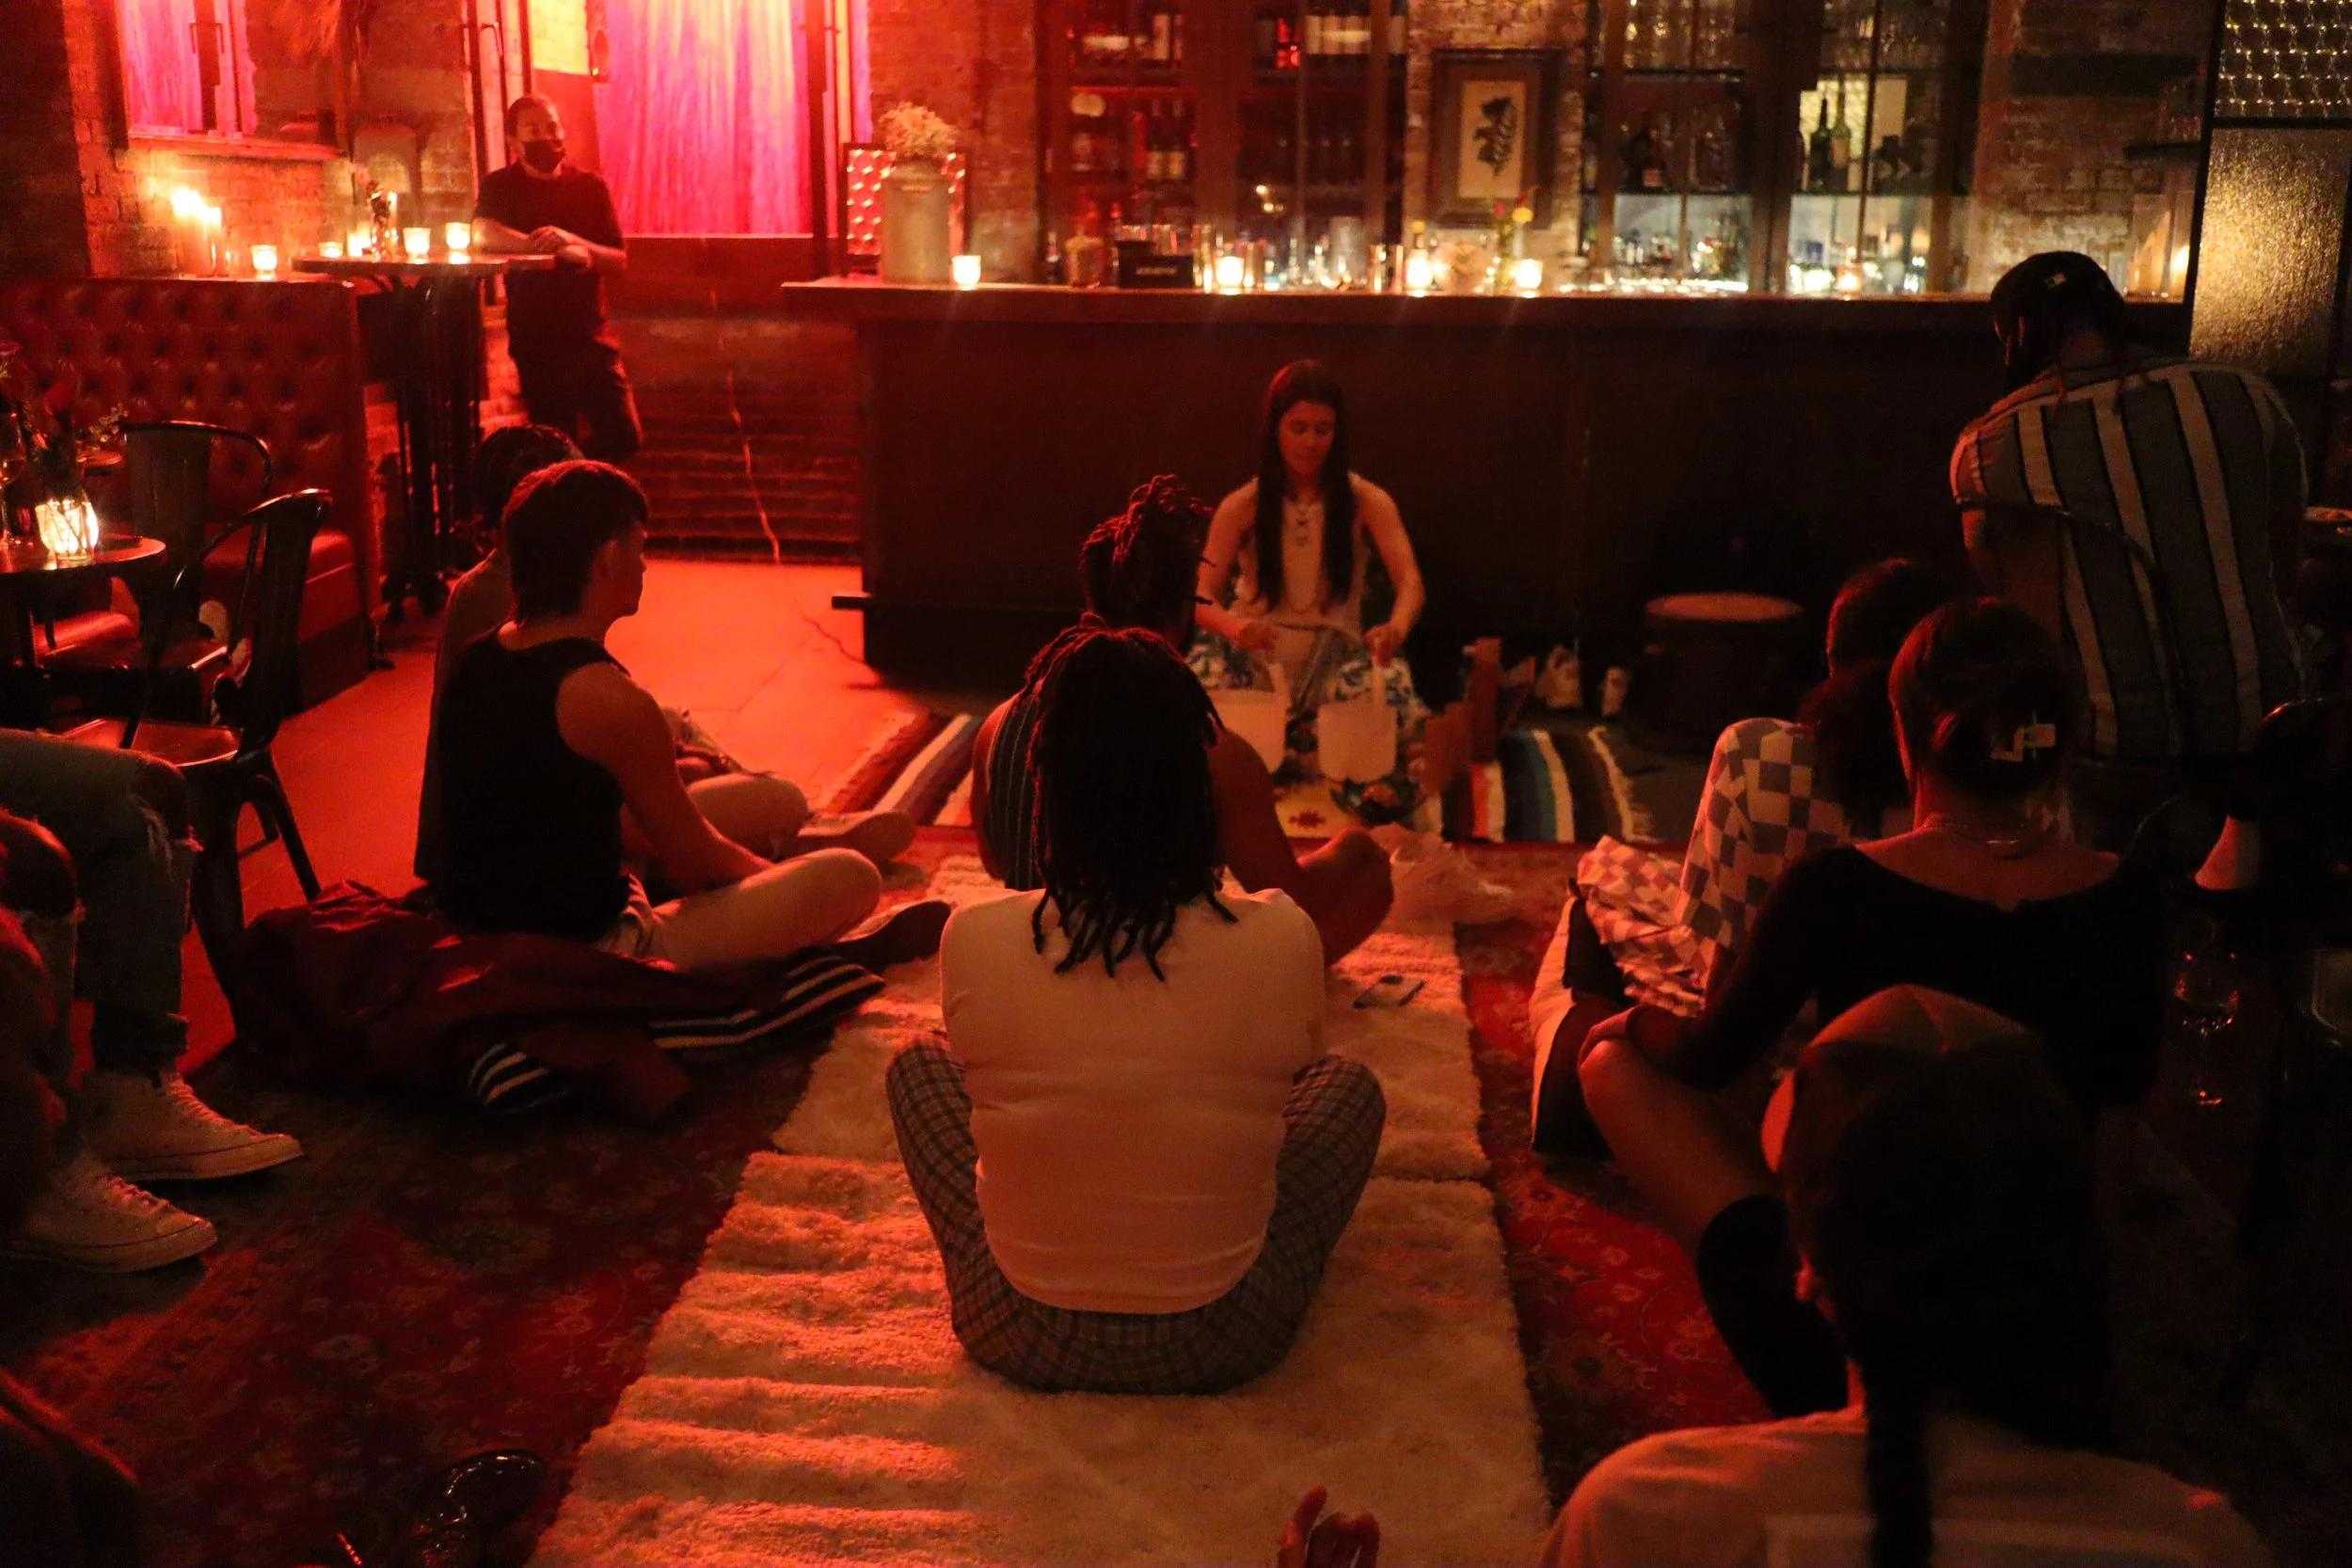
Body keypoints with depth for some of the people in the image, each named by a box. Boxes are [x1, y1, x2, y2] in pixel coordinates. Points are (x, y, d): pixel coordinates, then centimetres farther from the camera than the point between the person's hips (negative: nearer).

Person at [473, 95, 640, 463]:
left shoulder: (592, 187, 8)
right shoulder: (500, 186, 0)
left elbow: (619, 262, 0)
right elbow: (483, 235, -21)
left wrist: (573, 240, -19)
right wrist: (561, 250, -25)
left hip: (592, 336, 3)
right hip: (537, 342, -3)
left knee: (624, 438, 3)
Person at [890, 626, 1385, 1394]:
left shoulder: (975, 939, -18)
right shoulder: (1283, 941, -18)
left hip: (1021, 1338, 0)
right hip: (1221, 1343, 0)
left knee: (916, 1064, 23)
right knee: (1351, 1083, 22)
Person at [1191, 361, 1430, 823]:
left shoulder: (1365, 502, 1)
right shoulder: (1241, 508, 2)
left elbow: (1409, 580, -12)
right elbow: (1203, 598, -5)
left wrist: (1398, 626, -37)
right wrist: (1234, 627, -30)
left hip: (1335, 656, 0)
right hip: (1256, 656, 1)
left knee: (1395, 703, -34)